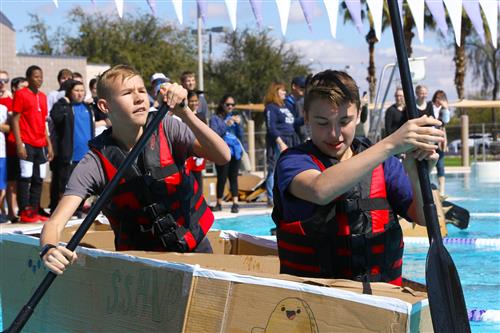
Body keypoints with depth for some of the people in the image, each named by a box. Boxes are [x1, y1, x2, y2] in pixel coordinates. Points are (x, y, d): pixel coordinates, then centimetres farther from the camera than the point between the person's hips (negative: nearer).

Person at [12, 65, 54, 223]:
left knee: (38, 180, 7)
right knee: (25, 178, -5)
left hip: (41, 145, 7)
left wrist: (49, 144, 17)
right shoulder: (21, 94, -4)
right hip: (27, 144, -7)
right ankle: (24, 212, -2)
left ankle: (34, 211, 12)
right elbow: (15, 120, -8)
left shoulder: (42, 96, 16)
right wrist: (19, 144, -15)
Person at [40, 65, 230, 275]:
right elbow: (55, 223, -21)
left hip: (195, 247, 1)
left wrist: (183, 112, -32)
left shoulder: (166, 130, -9)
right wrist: (49, 249, -45)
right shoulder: (95, 164, -15)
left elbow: (222, 157, -21)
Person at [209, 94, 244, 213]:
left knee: (233, 177, 1)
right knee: (222, 178, -4)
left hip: (235, 152, 4)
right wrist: (227, 125, -17)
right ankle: (219, 203, 6)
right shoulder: (215, 118, 2)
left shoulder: (235, 118, 16)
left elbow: (240, 136, 12)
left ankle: (235, 203, 0)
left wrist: (238, 124, -4)